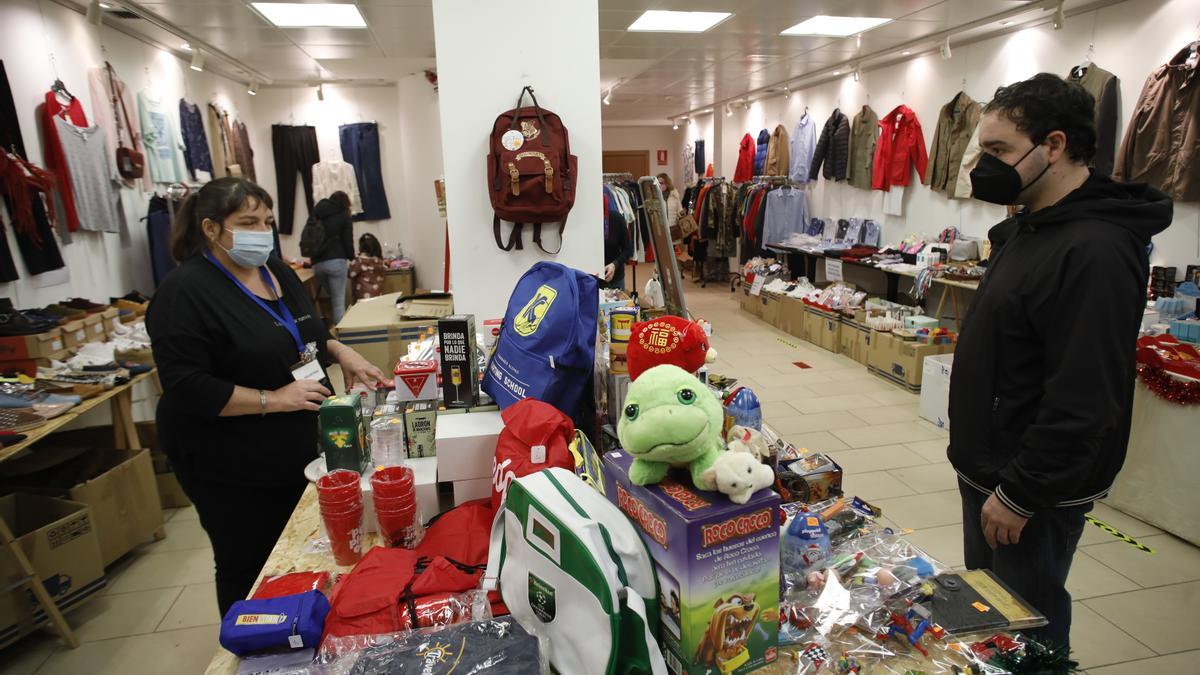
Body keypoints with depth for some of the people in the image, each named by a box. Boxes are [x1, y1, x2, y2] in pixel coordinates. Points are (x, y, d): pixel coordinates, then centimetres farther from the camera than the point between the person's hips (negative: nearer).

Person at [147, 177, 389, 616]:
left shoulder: (276, 271, 6)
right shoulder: (186, 292, -17)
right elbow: (186, 388, -23)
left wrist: (340, 353, 1)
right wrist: (274, 399, -24)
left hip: (297, 450, 7)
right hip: (233, 469, -7)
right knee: (250, 570, 10)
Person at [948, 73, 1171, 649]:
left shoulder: (1095, 251, -23)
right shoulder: (1029, 229, 9)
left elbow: (1084, 402, -26)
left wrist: (1019, 495, -20)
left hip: (1034, 493, -9)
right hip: (988, 472, 9)